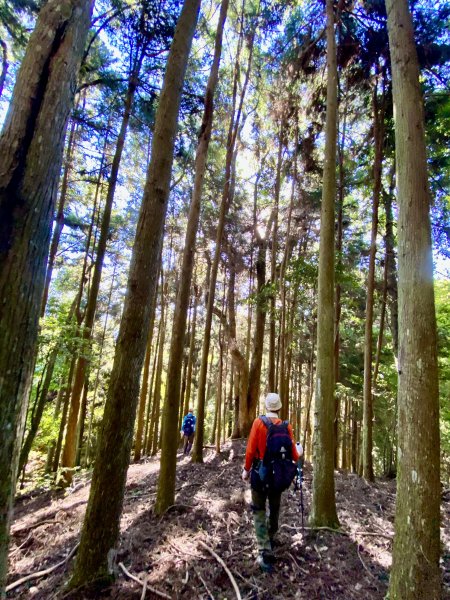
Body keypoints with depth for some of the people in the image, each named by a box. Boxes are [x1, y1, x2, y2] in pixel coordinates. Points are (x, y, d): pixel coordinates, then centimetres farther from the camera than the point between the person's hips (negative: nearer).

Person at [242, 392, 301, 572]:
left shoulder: (258, 422, -14)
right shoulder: (286, 426, -9)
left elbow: (251, 449, -15)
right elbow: (293, 453, -5)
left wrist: (246, 469, -1)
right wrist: (297, 458, 19)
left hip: (260, 471, -3)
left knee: (259, 511, 7)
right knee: (274, 508, 24)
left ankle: (265, 553, 0)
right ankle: (270, 539, 44)